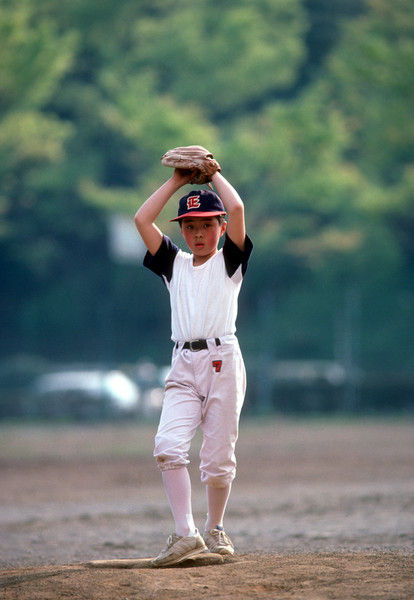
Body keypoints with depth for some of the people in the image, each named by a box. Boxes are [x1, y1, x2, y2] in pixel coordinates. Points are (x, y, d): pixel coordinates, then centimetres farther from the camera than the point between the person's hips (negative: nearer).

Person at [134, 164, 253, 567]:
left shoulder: (229, 261, 9)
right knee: (168, 446, -16)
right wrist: (177, 181, 15)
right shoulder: (174, 264, 19)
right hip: (183, 365, 3)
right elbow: (142, 220, 11)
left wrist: (213, 173, 9)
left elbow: (237, 209, -6)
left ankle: (214, 531, 17)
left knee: (218, 456, -2)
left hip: (222, 360, -3)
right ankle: (185, 534, -17)